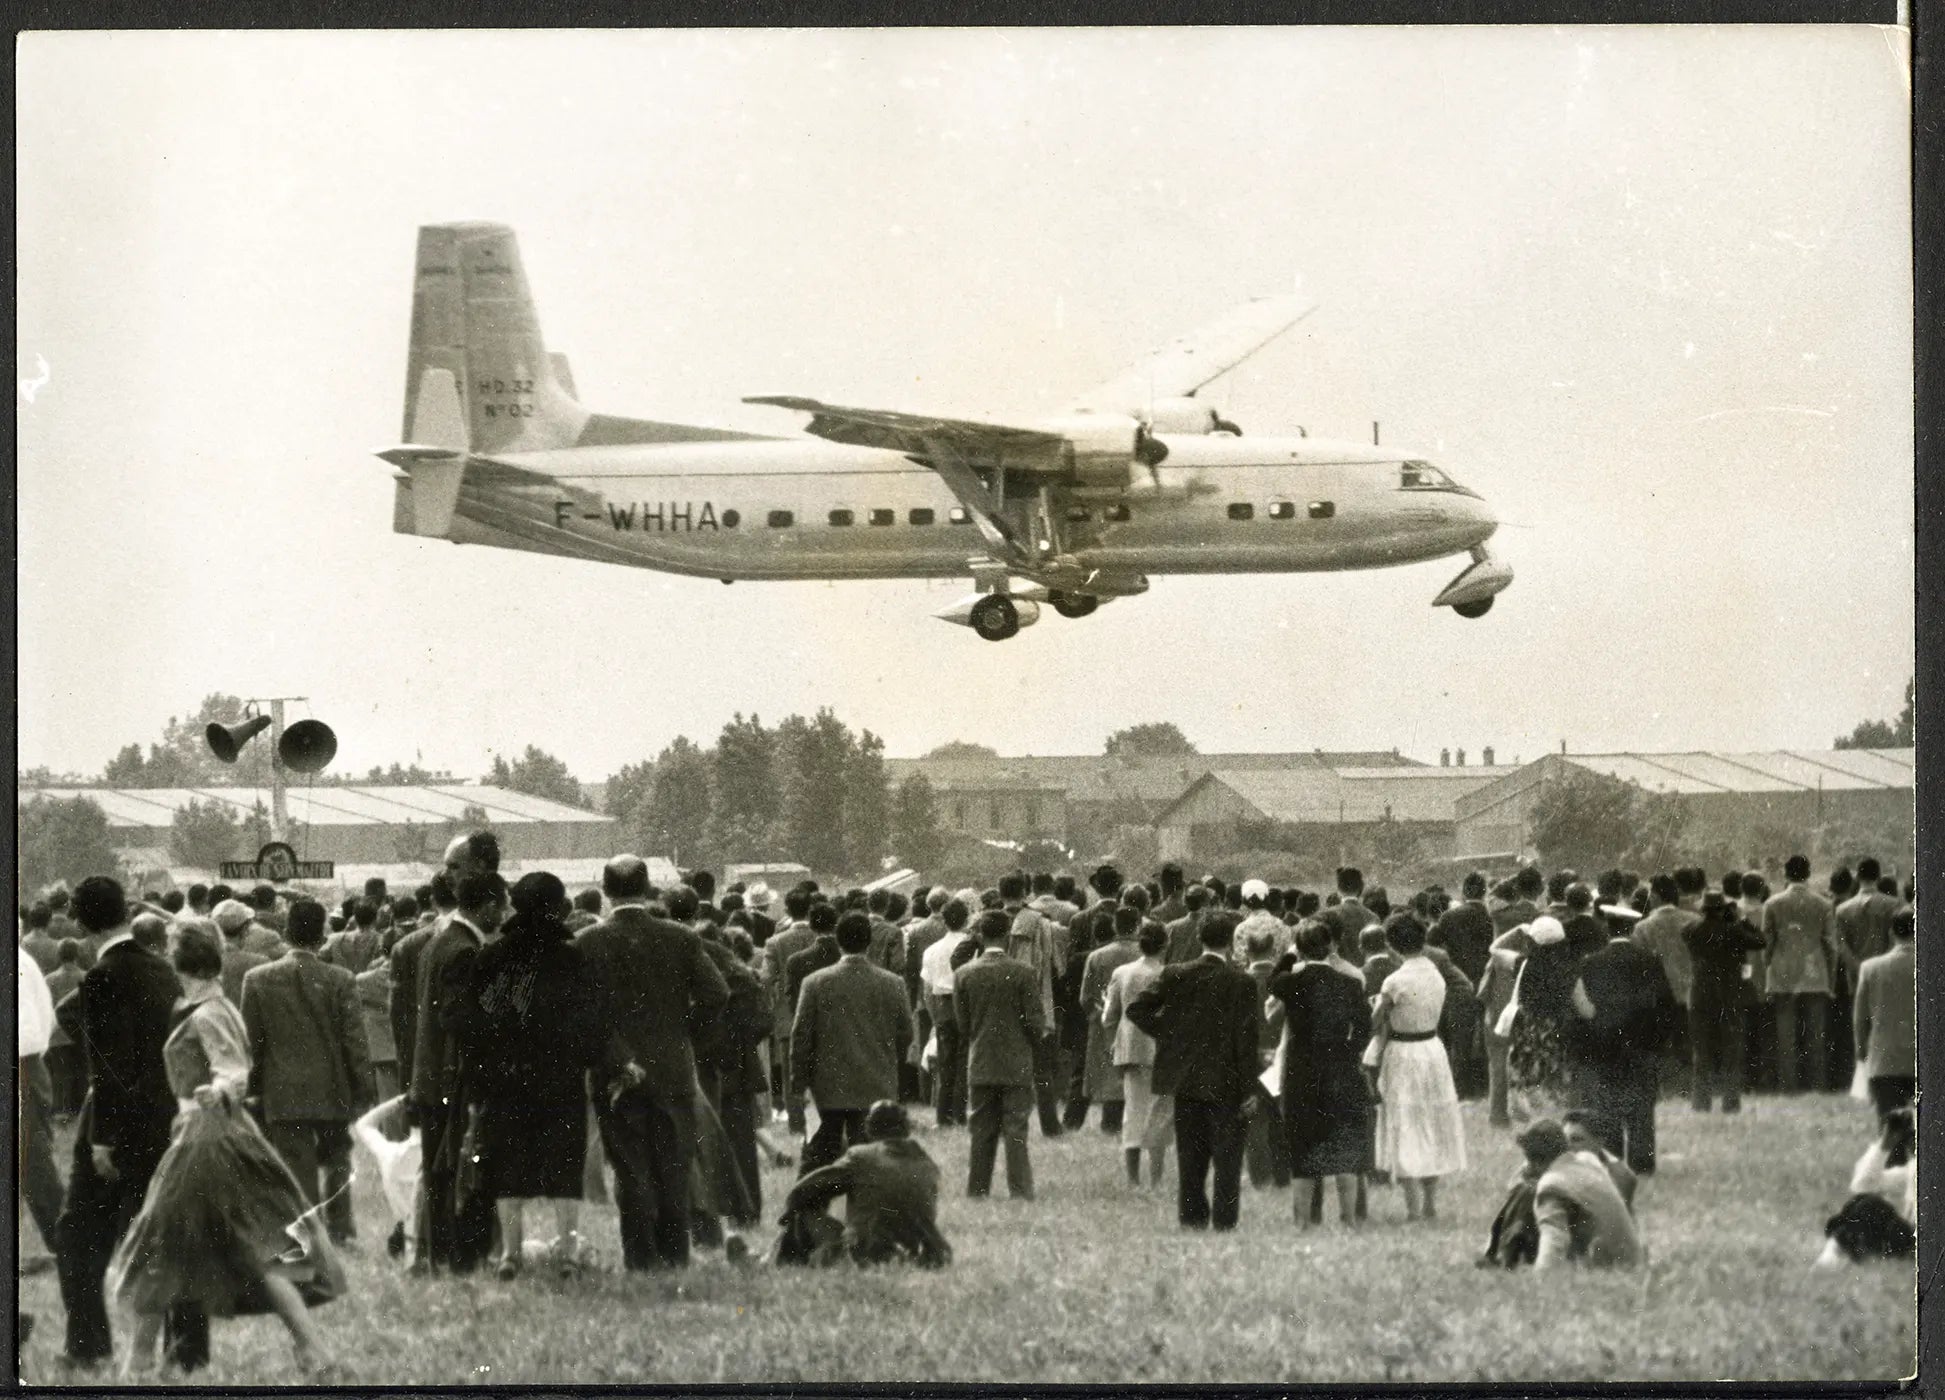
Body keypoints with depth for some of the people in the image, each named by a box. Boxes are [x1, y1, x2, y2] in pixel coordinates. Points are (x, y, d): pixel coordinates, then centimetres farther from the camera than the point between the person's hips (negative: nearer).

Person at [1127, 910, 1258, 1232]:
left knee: (1190, 1157, 11)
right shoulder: (1241, 982, -10)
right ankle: (1224, 1220, -1)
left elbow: (1137, 1009, -1)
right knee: (1227, 1157, 2)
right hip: (1225, 1082, -3)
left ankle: (1191, 1217, 12)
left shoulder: (1176, 975, 0)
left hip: (1184, 1080, 3)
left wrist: (1164, 1033, 9)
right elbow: (1247, 1037, -11)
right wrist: (1249, 1086, -6)